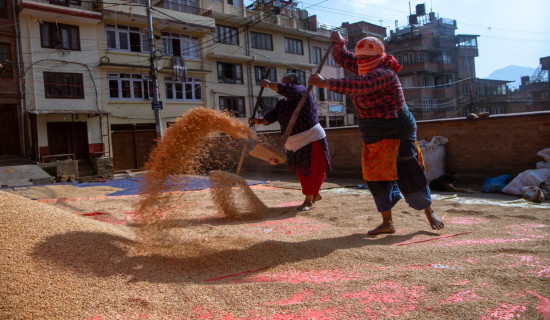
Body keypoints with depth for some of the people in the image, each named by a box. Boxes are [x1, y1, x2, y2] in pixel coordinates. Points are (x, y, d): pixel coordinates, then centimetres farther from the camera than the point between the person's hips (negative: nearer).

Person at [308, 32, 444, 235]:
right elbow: (342, 58, 18)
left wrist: (326, 83, -40)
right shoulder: (366, 67, 7)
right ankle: (387, 223, 16)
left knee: (408, 178, -4)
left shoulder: (383, 73, -21)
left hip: (397, 135, -9)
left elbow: (358, 85, -38)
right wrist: (338, 44, -4)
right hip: (373, 139, 9)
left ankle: (429, 213, 20)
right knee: (377, 180, 7)